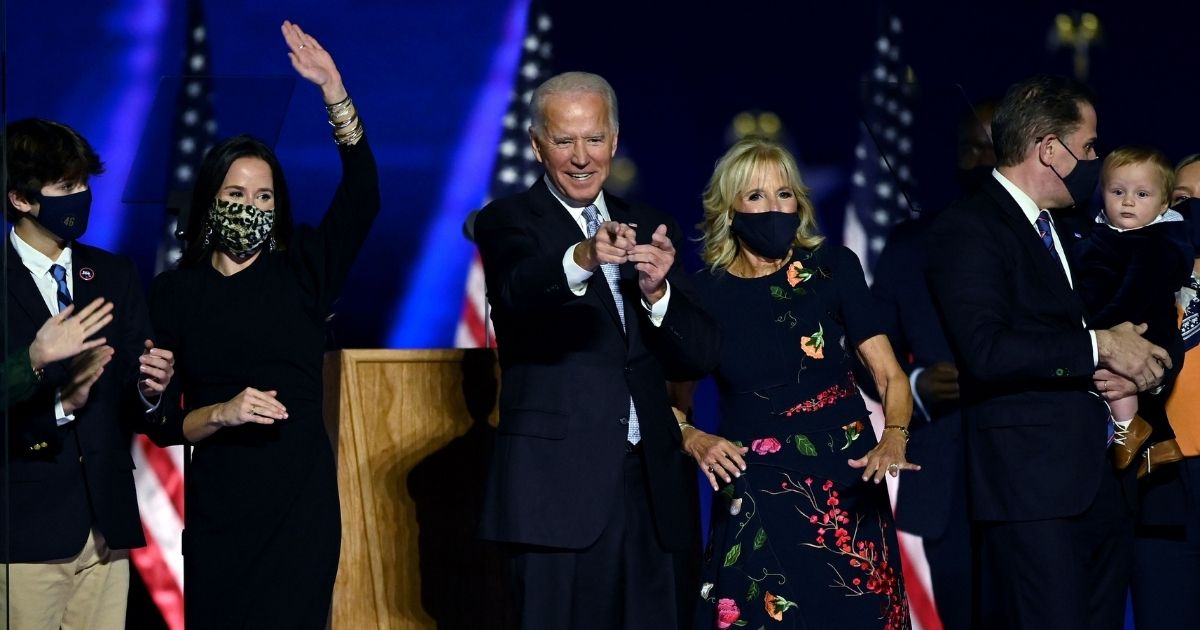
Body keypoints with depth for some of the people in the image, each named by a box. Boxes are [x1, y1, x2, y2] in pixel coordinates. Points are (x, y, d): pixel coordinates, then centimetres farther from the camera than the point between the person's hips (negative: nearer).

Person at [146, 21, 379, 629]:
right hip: (216, 508, 0)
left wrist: (333, 90, -15)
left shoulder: (301, 273, 5)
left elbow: (361, 196, -8)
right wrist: (222, 414, -15)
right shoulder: (173, 292, 5)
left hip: (302, 505, 0)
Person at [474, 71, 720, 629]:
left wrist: (657, 293, -14)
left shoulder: (649, 229, 15)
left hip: (654, 489, 4)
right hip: (561, 486, -4)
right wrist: (582, 259, -43)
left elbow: (698, 357, 6)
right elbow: (519, 291, -21)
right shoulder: (507, 222, 2)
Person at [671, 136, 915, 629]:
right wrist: (694, 441, -11)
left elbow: (889, 375, -1)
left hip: (846, 490, 0)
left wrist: (894, 439, -19)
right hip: (753, 500, 0)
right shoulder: (704, 292, 1)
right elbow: (673, 404, 9)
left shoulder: (833, 268, 1)